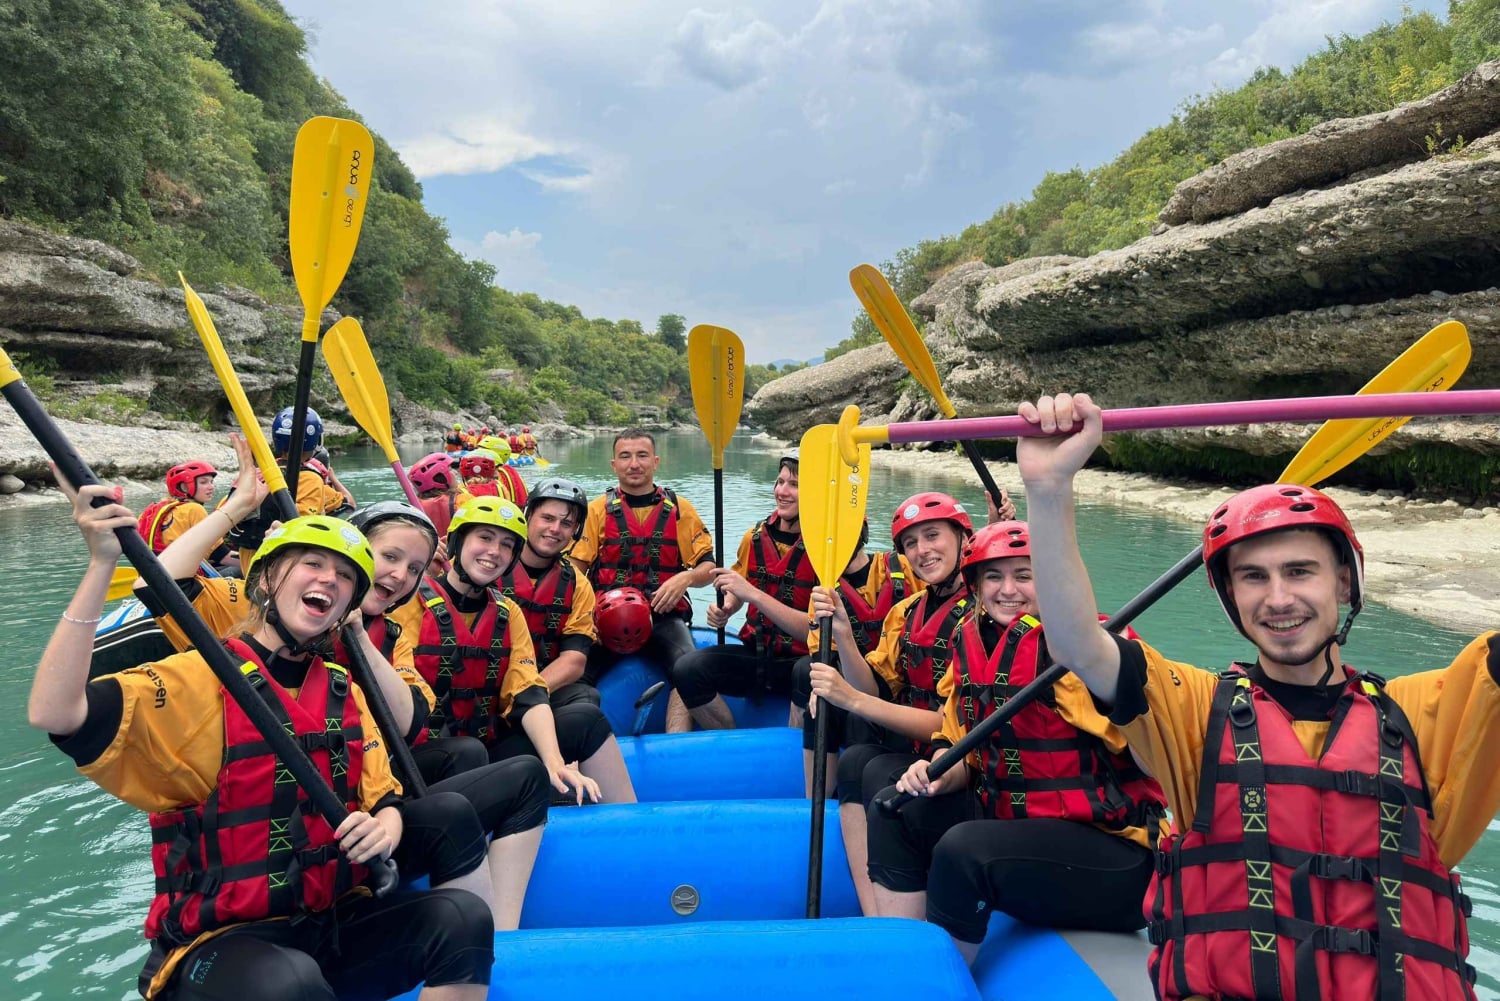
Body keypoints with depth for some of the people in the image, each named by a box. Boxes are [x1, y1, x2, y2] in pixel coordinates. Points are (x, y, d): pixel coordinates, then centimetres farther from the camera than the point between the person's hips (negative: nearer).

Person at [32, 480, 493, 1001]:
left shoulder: (344, 692, 9)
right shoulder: (196, 680, -8)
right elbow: (53, 714, -23)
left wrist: (386, 826, -13)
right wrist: (101, 564, -27)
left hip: (335, 926, 5)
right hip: (220, 943, -5)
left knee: (462, 916, -19)